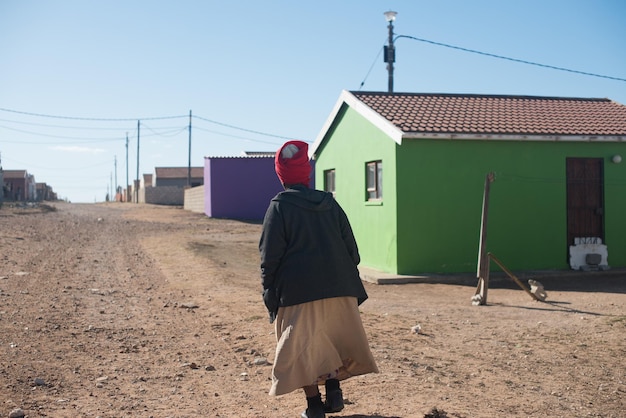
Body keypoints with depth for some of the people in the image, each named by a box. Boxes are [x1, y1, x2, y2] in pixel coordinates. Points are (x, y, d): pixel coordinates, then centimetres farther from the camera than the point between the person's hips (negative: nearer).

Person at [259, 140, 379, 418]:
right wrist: (350, 284, 16)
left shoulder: (279, 207, -4)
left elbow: (270, 256, -7)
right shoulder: (330, 203, 8)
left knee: (302, 347, 5)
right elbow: (351, 248, 9)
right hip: (339, 289, 4)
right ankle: (334, 393, 15)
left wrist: (269, 292, 1)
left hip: (299, 292, -4)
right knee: (332, 339, 20)